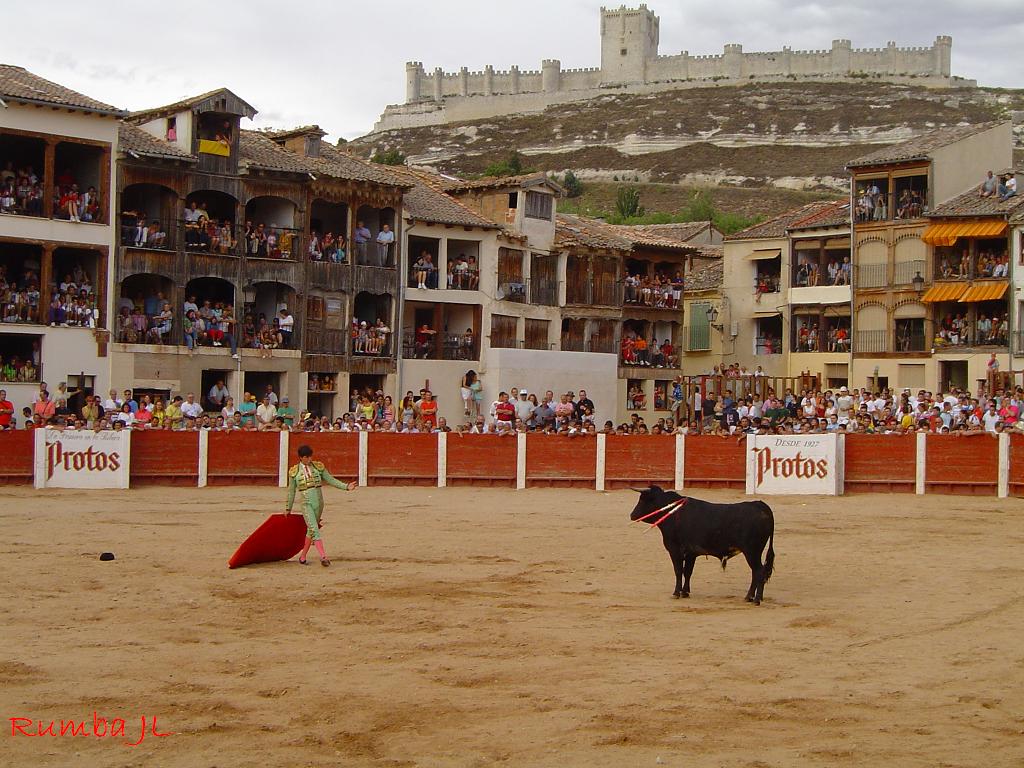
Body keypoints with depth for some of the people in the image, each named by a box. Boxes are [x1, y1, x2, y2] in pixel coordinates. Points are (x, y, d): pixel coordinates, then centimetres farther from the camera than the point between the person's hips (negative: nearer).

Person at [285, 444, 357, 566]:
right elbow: (291, 491, 10)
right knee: (314, 529, -17)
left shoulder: (318, 467, 6)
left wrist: (346, 486, -4)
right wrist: (288, 508, 17)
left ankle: (303, 556, 25)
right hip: (306, 503, -3)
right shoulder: (295, 471, 2)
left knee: (311, 530, 10)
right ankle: (323, 556, -27)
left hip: (319, 502, 3)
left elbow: (331, 480, 8)